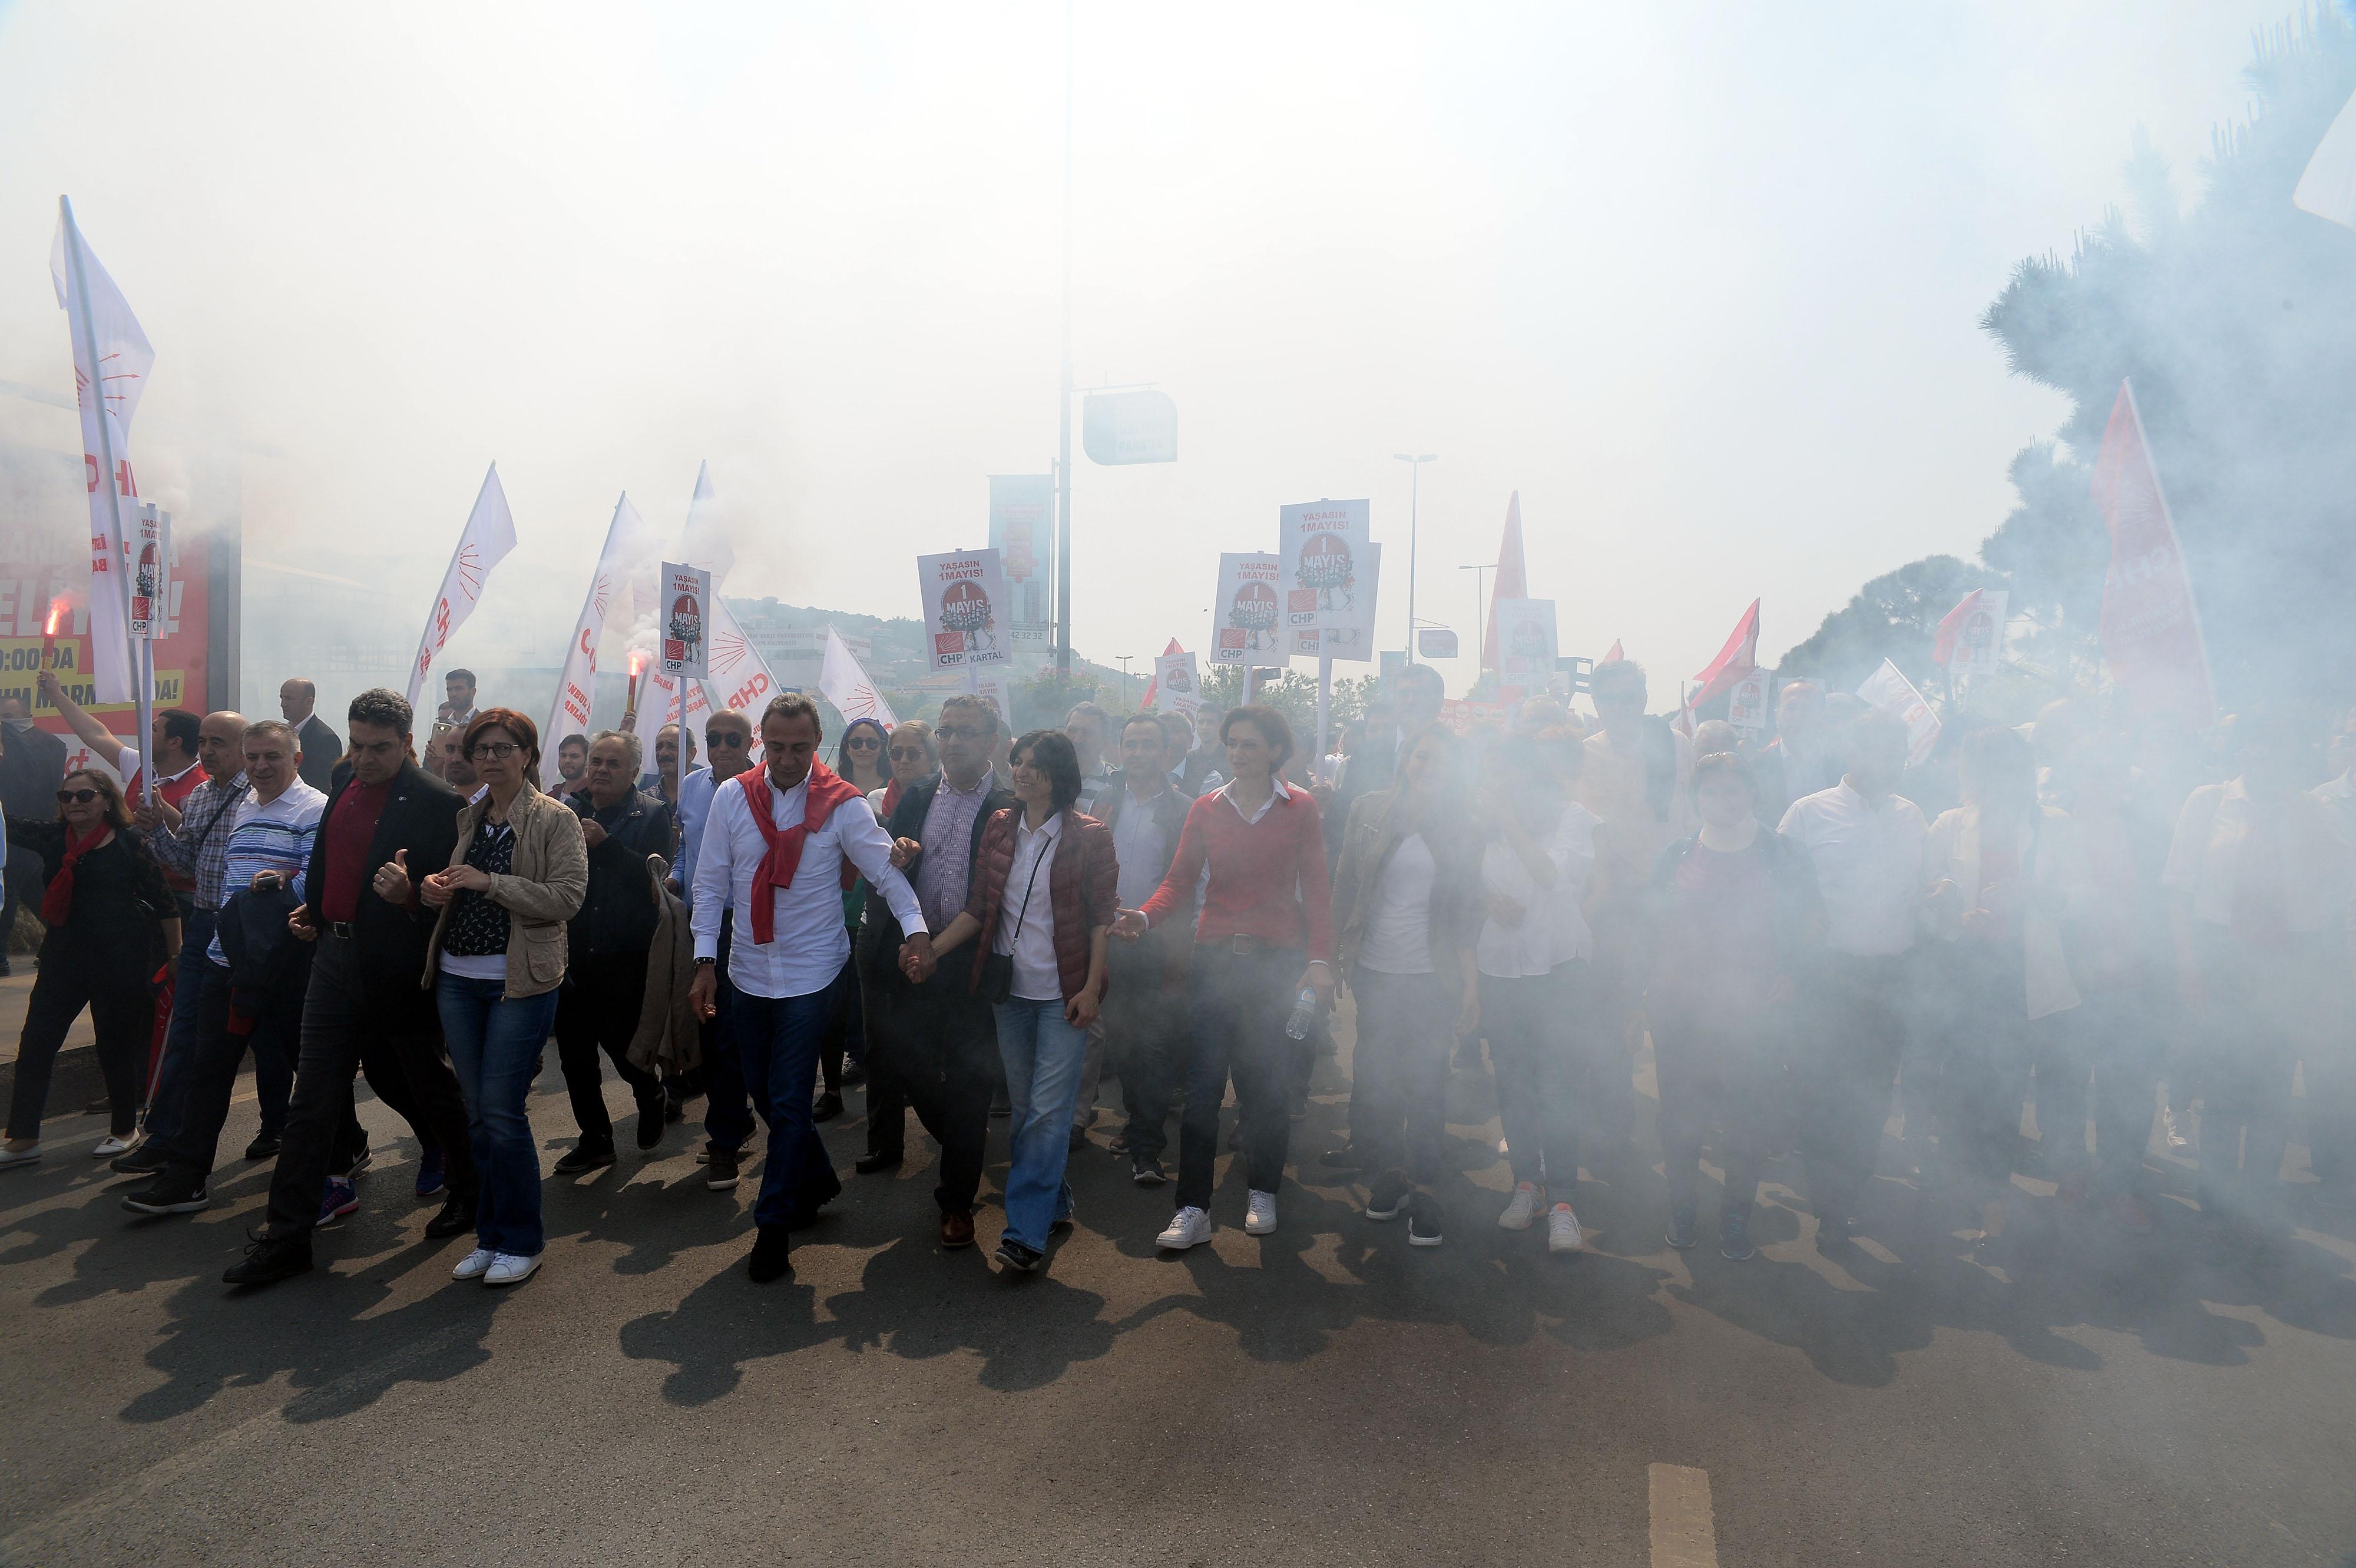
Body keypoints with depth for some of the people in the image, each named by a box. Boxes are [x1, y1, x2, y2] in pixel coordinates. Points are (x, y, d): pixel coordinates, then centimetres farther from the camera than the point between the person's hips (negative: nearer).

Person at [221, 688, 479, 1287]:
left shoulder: (435, 802, -14)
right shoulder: (346, 784, 9)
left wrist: (410, 896, -33)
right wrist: (314, 911, 15)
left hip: (398, 965, -6)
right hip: (336, 956, 6)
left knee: (429, 1086, 11)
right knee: (313, 1097, 8)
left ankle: (467, 1191, 33)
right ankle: (287, 1236, 17)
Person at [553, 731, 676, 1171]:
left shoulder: (652, 815, -2)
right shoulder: (568, 811, 9)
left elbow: (654, 878, -14)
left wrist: (606, 845, -21)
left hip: (625, 957, -4)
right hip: (572, 953, 4)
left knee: (621, 1044, -1)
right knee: (574, 1052, 8)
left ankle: (652, 1096, 32)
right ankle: (595, 1139, 24)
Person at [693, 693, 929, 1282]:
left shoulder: (843, 805, -9)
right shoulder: (733, 797, -1)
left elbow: (886, 872, -10)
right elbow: (711, 882, 2)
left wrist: (915, 927, -28)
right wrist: (705, 960, -3)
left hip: (813, 973, -4)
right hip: (750, 970, 4)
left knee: (789, 1102, -2)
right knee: (764, 1091, 15)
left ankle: (773, 1226, 12)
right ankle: (817, 1180, 38)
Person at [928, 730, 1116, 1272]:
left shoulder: (1089, 837, -6)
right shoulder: (999, 829, 5)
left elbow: (1102, 917, -5)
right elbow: (977, 908, 6)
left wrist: (1091, 988, -11)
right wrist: (928, 949, -3)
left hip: (1064, 993, -5)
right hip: (1010, 988, 5)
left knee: (1047, 1111, -7)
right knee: (1024, 1107, 13)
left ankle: (1027, 1232, -1)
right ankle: (1055, 1205, 29)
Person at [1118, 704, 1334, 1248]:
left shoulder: (1299, 809, 3)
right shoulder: (1205, 809, 6)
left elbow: (1316, 889, 1)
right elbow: (1179, 881, 0)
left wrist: (1320, 960, -8)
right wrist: (1144, 916, -19)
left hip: (1278, 960, -1)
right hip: (1215, 958, 1)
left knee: (1270, 1083, 7)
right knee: (1202, 1083, -2)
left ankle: (1263, 1193, 26)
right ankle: (1193, 1209, 5)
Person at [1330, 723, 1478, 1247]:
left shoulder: (1458, 826, 2)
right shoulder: (1369, 811, 4)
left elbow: (1466, 908, 4)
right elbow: (1345, 884, 7)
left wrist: (1470, 980, 0)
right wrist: (1338, 954, 3)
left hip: (1432, 977, -1)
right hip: (1376, 972, 1)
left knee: (1426, 1085, 3)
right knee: (1373, 1081, 6)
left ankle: (1423, 1188, 16)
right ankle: (1385, 1173, 25)